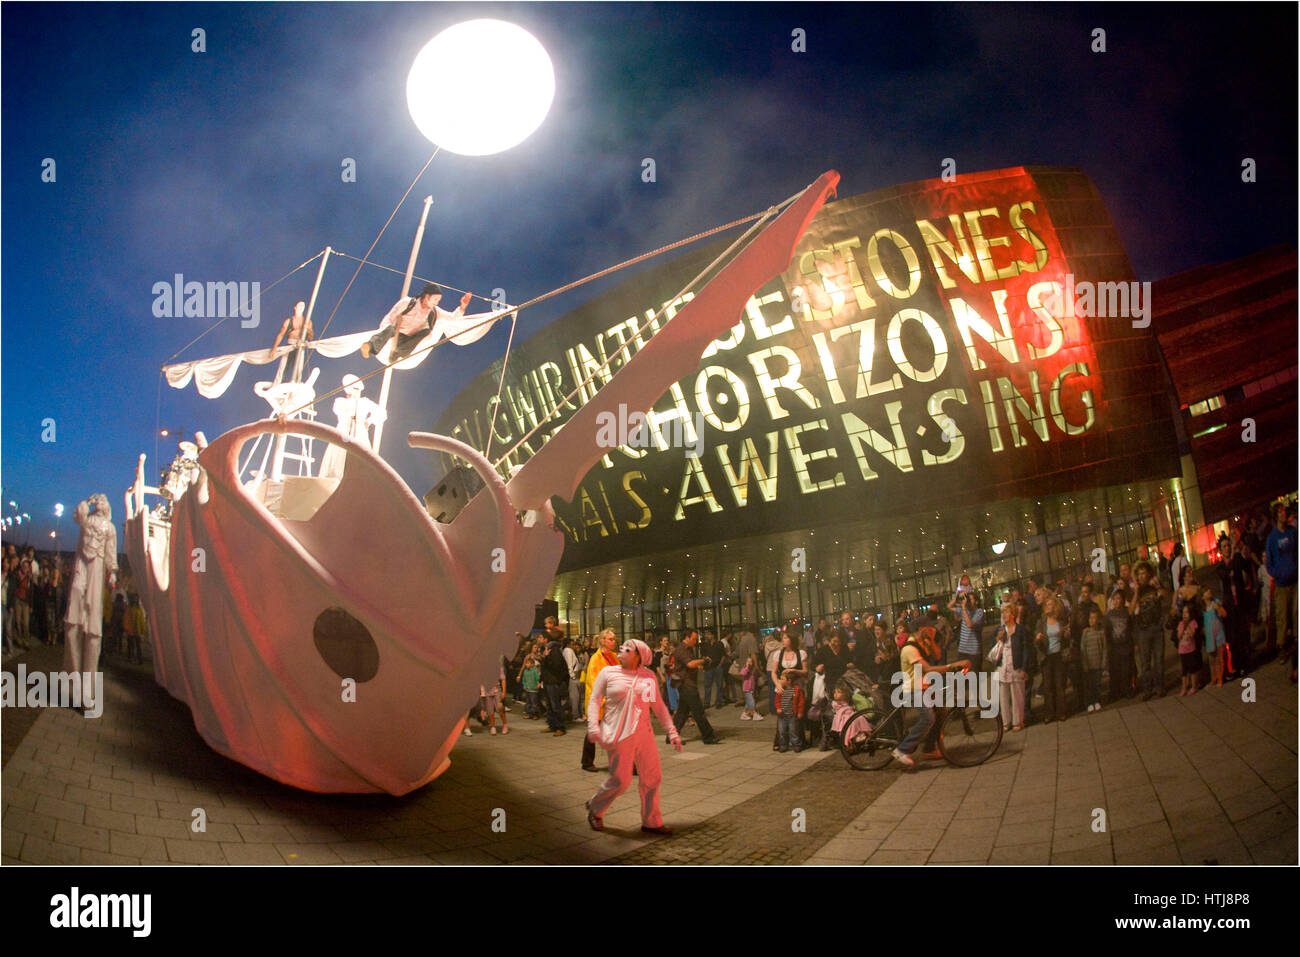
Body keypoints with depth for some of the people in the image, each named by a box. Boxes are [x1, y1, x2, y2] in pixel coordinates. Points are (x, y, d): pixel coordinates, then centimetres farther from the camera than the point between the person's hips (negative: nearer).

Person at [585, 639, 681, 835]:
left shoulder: (648, 676, 9)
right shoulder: (608, 673, 3)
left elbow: (658, 706, 14)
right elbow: (594, 700, 3)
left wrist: (672, 731, 10)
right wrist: (593, 726, -12)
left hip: (643, 734, 4)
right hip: (619, 734, -4)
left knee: (652, 777, 4)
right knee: (620, 780, -4)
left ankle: (651, 822, 18)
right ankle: (595, 809, 22)